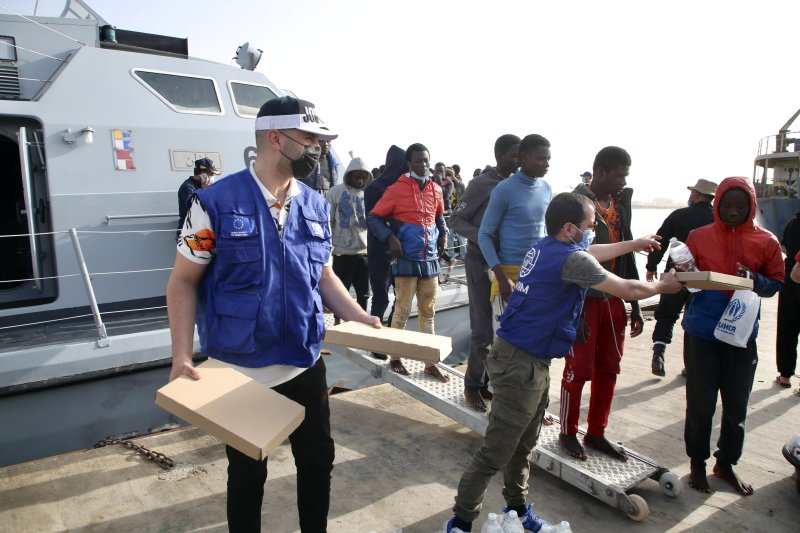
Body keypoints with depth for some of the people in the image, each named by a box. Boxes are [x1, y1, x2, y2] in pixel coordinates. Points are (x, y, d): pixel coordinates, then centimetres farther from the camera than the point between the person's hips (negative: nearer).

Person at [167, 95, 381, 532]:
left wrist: (362, 319, -1)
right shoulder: (217, 202, -12)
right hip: (239, 373, -4)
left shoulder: (316, 206, 2)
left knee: (318, 462, 19)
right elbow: (184, 282, -7)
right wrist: (181, 356, -17)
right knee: (247, 474, 17)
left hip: (305, 367, 5)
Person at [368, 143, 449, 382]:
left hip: (430, 260, 5)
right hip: (407, 260, -5)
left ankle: (430, 362, 19)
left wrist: (444, 233, 9)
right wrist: (390, 237, -17)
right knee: (402, 311, 2)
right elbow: (373, 217, -4)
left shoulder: (436, 190, 9)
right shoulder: (397, 189, -7)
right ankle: (395, 358, 19)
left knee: (428, 313, 10)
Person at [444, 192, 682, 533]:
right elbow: (628, 290, -9)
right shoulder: (571, 258, -19)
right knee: (496, 451, 0)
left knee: (524, 444, 21)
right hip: (521, 364, -10)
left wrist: (634, 244, 38)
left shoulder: (547, 246, 8)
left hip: (534, 363, 10)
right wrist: (663, 286, 11)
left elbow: (589, 254, 29)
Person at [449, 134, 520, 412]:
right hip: (482, 262, -6)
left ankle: (490, 380, 26)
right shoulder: (481, 184, -10)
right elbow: (456, 220, -9)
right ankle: (473, 385, 16)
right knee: (483, 330, -1)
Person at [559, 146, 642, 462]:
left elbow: (627, 253, 15)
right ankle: (568, 433, 21)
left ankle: (596, 433, 28)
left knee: (608, 370, 13)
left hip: (614, 299, 7)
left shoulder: (621, 203, 11)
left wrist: (635, 305, 14)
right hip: (585, 299, -7)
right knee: (579, 370, 3)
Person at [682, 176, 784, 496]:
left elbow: (775, 284, 7)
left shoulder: (765, 242, 2)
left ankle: (726, 463, 32)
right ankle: (697, 463, 25)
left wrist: (753, 280, -14)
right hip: (701, 333, -1)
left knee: (736, 405, 12)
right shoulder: (699, 236, -1)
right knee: (700, 403, 6)